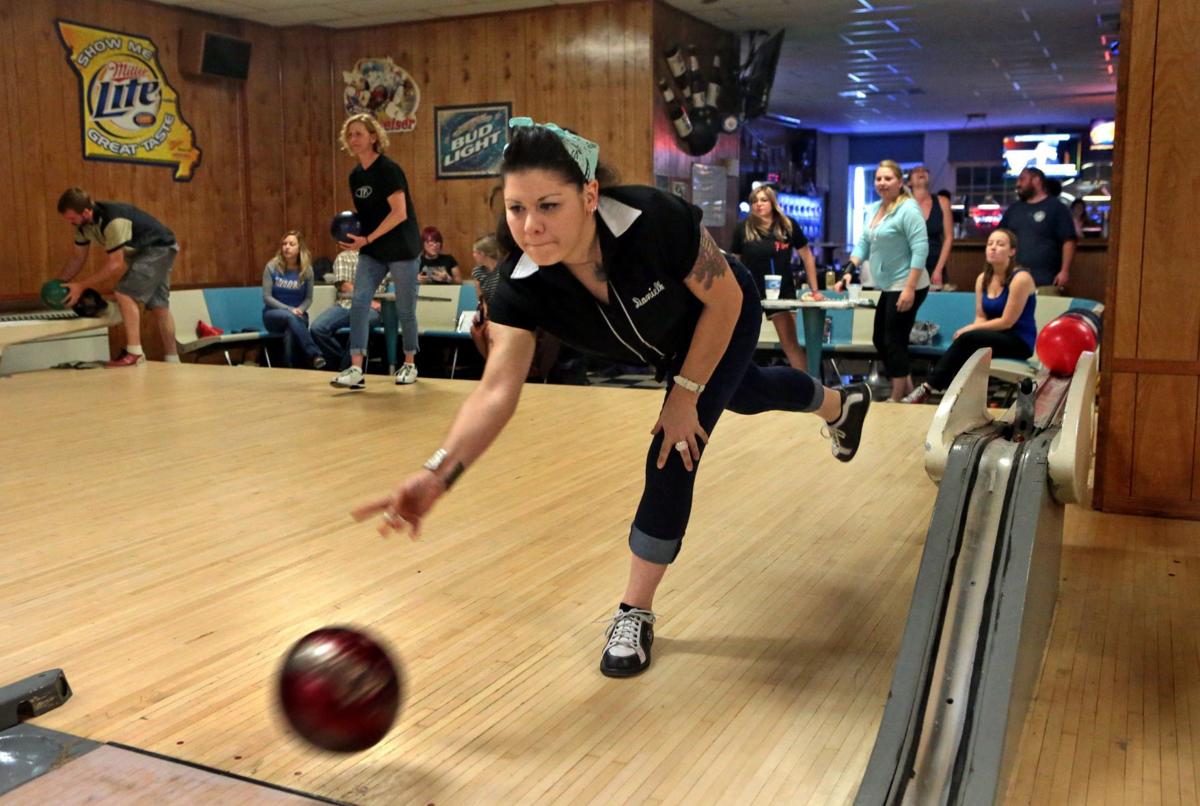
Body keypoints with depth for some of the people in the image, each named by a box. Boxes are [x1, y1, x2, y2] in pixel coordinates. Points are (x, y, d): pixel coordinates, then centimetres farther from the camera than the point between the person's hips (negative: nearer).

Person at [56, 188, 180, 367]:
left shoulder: (113, 221, -33)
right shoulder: (83, 224, -5)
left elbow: (115, 264, -29)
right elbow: (78, 257, 7)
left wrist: (81, 286, -25)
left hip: (160, 247, -9)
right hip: (141, 251, 9)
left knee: (125, 294, -19)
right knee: (158, 306, 11)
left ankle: (134, 353, -18)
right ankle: (172, 360, 17)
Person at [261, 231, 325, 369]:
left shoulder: (307, 270, 0)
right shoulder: (272, 266, -4)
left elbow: (308, 298, 5)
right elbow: (267, 297, -6)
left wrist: (299, 310, -16)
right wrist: (289, 309, -17)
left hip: (298, 315, 1)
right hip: (273, 314, -1)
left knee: (290, 333, -36)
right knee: (290, 317, -37)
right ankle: (315, 355, -49)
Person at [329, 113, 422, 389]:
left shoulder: (387, 169, -13)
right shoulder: (355, 175, 8)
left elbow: (399, 213, -20)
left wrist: (367, 239, -20)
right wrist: (352, 235, -2)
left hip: (401, 249, -6)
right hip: (372, 252, 6)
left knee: (405, 309, 3)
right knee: (359, 303, -8)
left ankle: (409, 365, 21)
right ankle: (356, 369, -11)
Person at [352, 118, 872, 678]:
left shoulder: (656, 219, -45)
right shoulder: (520, 286, -36)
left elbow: (725, 300, -28)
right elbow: (497, 390, -45)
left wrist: (686, 394, -26)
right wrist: (439, 473, -60)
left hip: (725, 322, -5)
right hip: (666, 345, 5)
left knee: (672, 461, -14)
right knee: (742, 394, 32)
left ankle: (635, 615, 6)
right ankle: (841, 403, 68)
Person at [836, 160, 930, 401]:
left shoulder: (908, 209, -15)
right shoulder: (873, 209, 12)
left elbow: (920, 248, -20)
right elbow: (863, 243, 15)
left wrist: (910, 288, -25)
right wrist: (849, 271, 0)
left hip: (906, 288, -9)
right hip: (888, 287, 9)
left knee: (894, 342, -5)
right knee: (880, 339, 14)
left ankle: (898, 398, 5)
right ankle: (906, 391, 26)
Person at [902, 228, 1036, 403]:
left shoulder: (1020, 278, -15)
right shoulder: (983, 279, 7)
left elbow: (1007, 322, -16)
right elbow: (981, 318, 5)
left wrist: (970, 329, -14)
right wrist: (971, 330, -18)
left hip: (1020, 341, -6)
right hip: (996, 337, 6)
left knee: (967, 339, -29)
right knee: (967, 351, -28)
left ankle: (928, 387, -26)